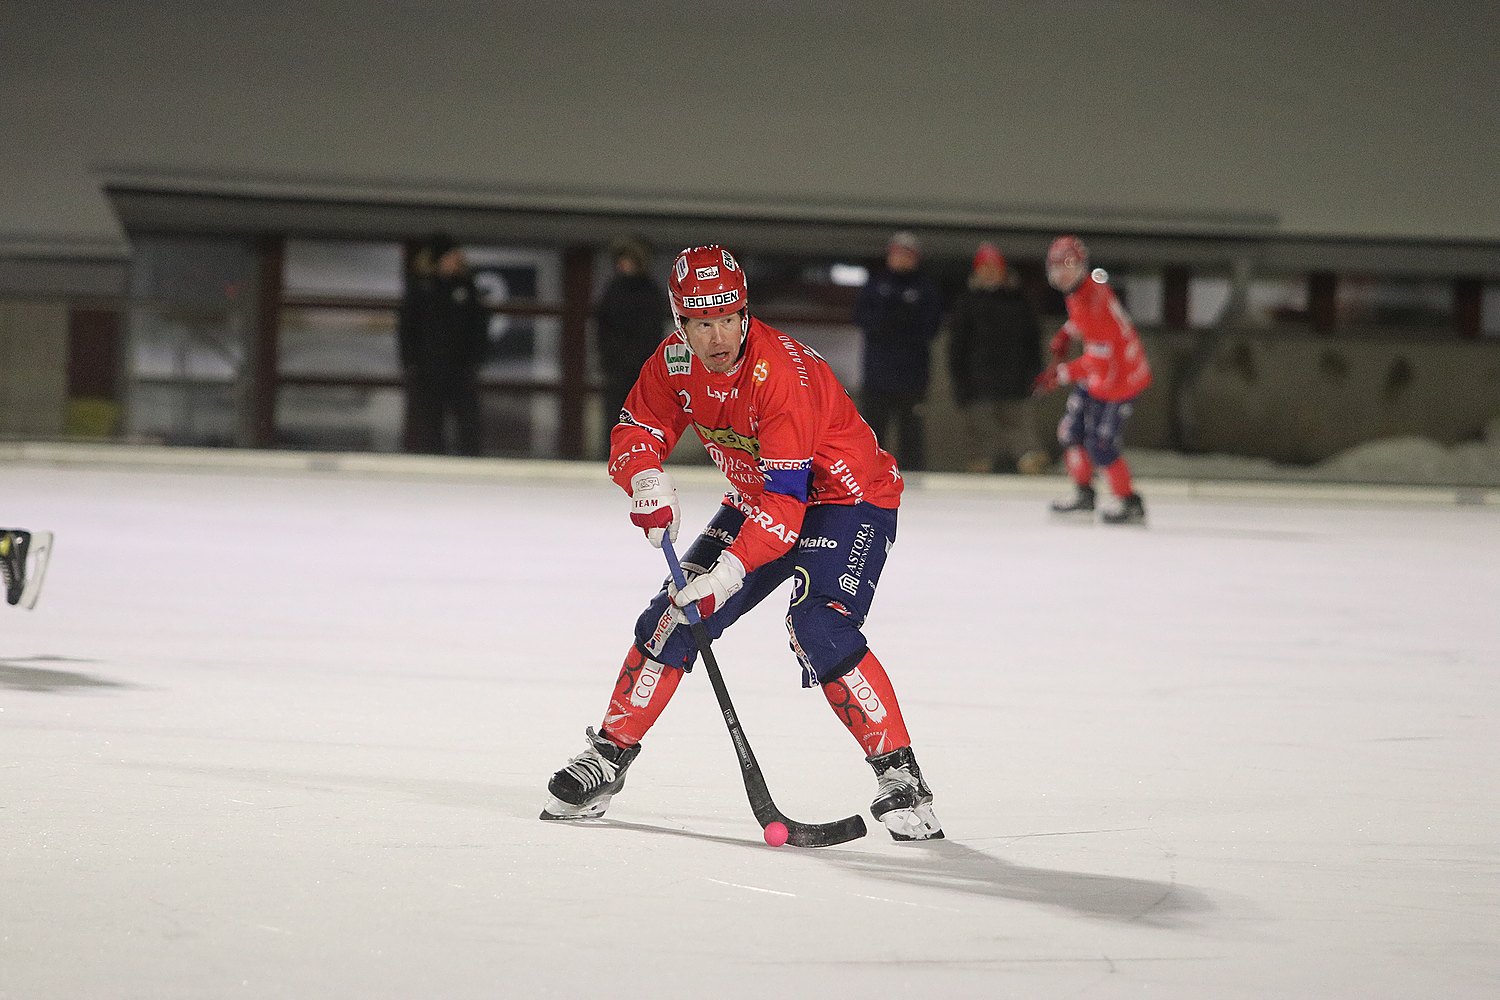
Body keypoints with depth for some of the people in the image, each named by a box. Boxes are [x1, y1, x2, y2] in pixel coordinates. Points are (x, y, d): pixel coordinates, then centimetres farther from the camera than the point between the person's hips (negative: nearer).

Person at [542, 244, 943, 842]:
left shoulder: (782, 373, -33)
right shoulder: (674, 362, -11)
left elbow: (785, 499, -35)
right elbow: (635, 433, -2)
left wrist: (729, 572, -42)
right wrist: (648, 482, -26)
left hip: (849, 499, -7)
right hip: (759, 497, 7)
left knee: (819, 630, -28)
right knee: (673, 615, 0)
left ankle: (898, 775, -20)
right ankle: (609, 757, 14)